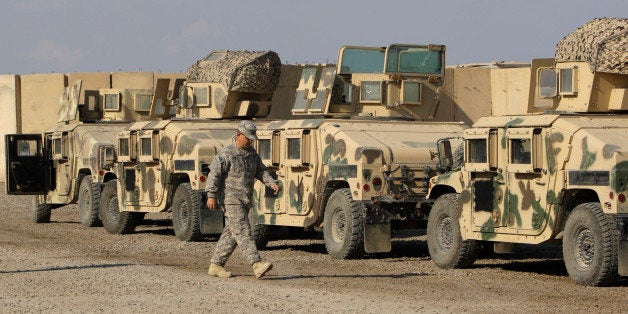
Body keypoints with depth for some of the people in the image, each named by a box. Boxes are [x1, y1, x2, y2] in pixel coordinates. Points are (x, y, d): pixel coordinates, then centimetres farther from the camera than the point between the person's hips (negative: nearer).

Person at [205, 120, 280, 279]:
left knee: (231, 234, 10)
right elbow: (214, 174, -13)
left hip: (245, 200, 8)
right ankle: (257, 264, -25)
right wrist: (211, 195, -21)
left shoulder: (252, 153, 14)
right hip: (230, 199, -8)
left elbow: (260, 170, 15)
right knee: (243, 231, -15)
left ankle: (216, 265, 18)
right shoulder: (225, 154, -9)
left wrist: (271, 182, -4)